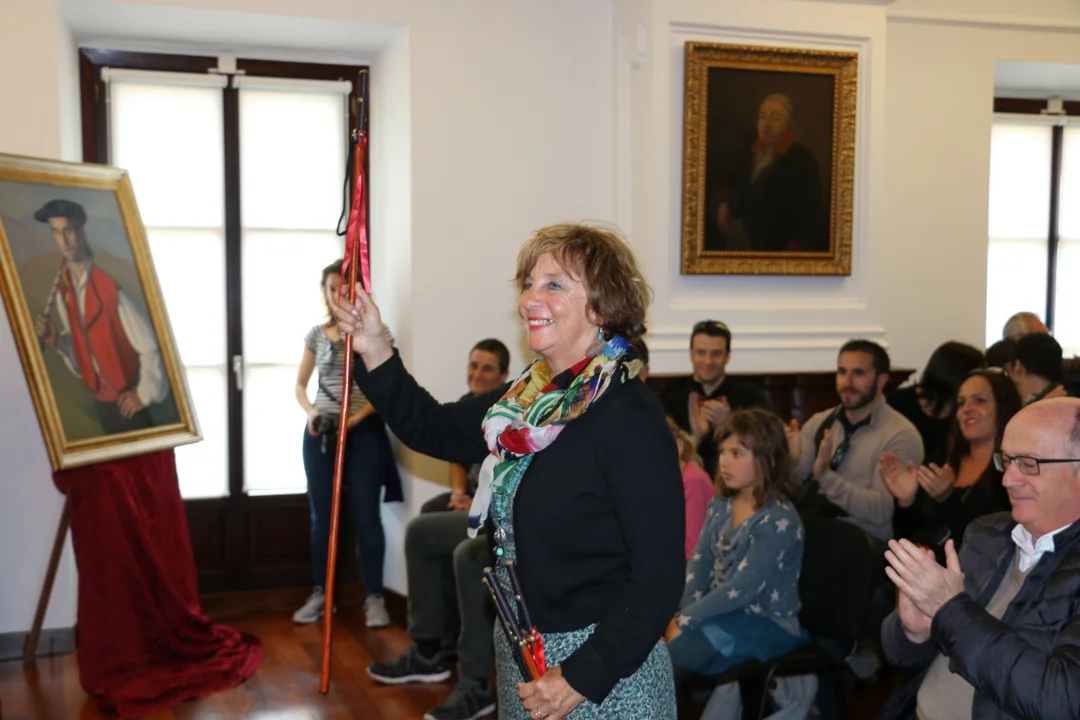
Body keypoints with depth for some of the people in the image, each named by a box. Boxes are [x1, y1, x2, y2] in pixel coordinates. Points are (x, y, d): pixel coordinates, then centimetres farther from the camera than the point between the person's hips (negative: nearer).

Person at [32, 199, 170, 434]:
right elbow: (78, 346, 10)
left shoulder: (110, 287, -21)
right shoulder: (62, 292, 0)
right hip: (101, 400, 6)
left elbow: (148, 345, -18)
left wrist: (144, 394, -11)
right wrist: (54, 339, -9)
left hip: (127, 399, -6)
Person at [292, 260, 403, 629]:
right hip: (320, 430, 4)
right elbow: (300, 385, 12)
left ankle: (374, 597, 7)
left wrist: (356, 418, -19)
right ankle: (320, 593, 20)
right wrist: (311, 412, -8)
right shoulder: (316, 334, 8)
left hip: (363, 431, -4)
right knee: (321, 516, 9)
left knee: (366, 515, -1)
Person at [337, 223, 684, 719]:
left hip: (601, 665, -7)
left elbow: (659, 576, -21)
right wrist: (374, 349, 1)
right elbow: (433, 430, 12)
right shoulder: (530, 397, 2)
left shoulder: (628, 416, -21)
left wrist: (583, 677, -20)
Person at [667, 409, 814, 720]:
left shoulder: (778, 520, -19)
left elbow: (743, 588, -24)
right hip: (721, 610, 7)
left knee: (676, 650, -23)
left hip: (766, 622, -7)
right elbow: (699, 563, 1)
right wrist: (685, 613, -15)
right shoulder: (720, 505, 4)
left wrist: (686, 621, -22)